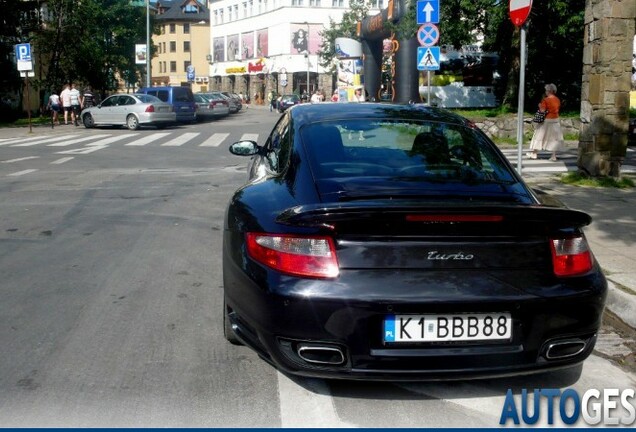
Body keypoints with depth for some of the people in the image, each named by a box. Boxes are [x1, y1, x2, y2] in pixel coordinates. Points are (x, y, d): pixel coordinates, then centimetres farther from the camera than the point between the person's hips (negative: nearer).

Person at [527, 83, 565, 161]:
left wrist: (540, 106, 1)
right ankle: (554, 156, 4)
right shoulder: (557, 100, 5)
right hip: (556, 120, 5)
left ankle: (534, 153, 16)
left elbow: (542, 111, -16)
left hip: (546, 120, -5)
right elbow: (558, 109, 12)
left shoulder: (545, 100, -15)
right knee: (554, 137, 6)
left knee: (540, 135, 8)